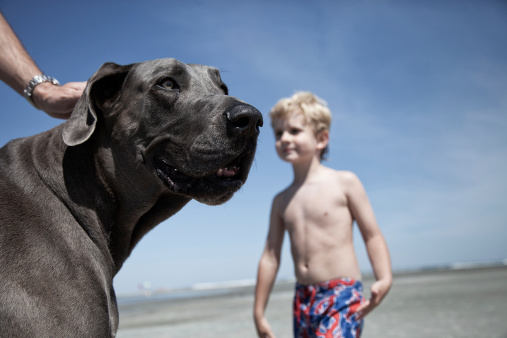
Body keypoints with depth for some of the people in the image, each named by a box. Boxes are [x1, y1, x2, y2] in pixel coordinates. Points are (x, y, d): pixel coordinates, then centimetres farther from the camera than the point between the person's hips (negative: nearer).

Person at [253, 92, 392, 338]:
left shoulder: (344, 183, -2)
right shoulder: (281, 201, 10)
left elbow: (372, 235, -2)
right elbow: (270, 257, 12)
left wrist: (384, 279, -19)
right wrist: (259, 313, 13)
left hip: (341, 294, -5)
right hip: (303, 300, 6)